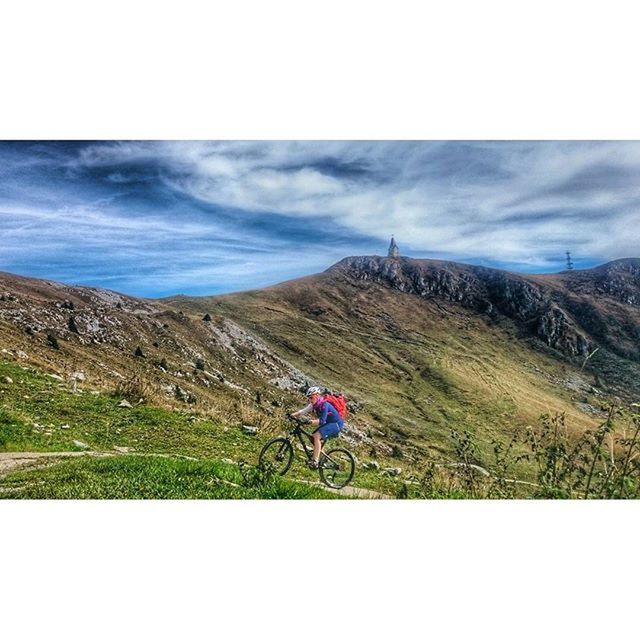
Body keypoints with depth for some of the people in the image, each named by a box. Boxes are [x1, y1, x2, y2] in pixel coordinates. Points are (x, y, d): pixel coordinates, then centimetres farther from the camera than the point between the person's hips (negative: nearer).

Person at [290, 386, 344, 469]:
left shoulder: (324, 405, -25)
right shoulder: (314, 405, 1)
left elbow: (322, 421, -33)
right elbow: (304, 411, -7)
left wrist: (313, 421, -51)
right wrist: (293, 414, -22)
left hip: (336, 424, -9)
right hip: (328, 423, 9)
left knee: (317, 436, -24)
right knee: (313, 436, 5)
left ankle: (315, 461, -26)